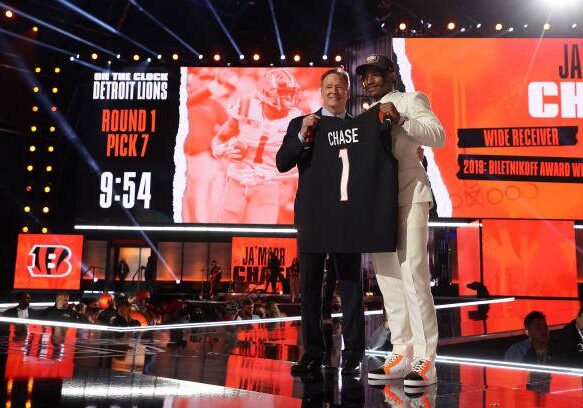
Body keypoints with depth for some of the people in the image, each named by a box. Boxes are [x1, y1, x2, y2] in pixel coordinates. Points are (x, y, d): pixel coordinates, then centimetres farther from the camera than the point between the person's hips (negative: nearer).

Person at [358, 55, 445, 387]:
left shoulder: (410, 100, 4)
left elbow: (438, 135, -11)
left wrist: (400, 121, -20)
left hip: (409, 197, -6)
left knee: (413, 275, -13)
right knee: (388, 279, 5)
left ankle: (426, 361, -9)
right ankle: (402, 355, 11)